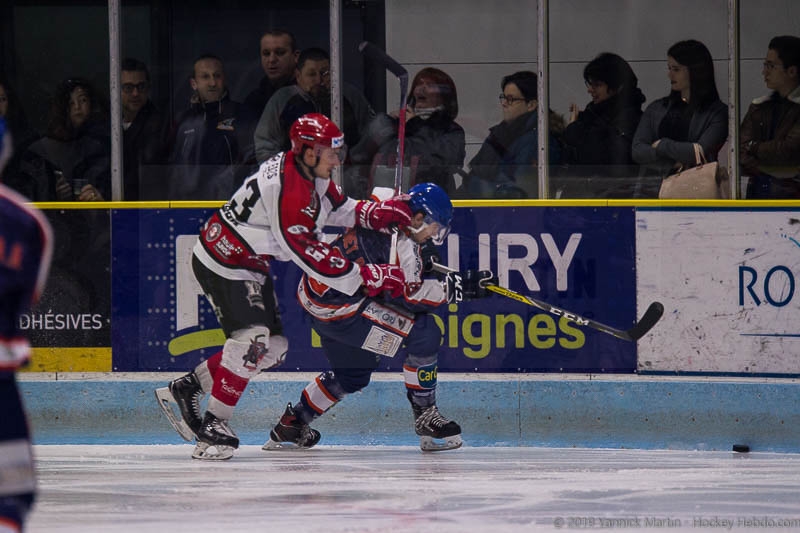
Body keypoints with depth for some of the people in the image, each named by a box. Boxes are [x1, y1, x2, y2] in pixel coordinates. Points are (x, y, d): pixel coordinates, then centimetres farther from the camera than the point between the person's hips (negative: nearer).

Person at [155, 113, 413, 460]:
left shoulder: (312, 175, 1)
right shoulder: (286, 188, -30)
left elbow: (337, 209, 17)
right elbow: (307, 252, -31)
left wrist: (378, 213, -3)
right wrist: (364, 278, -28)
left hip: (251, 265, 10)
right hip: (223, 262, -10)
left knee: (273, 347, 8)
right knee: (251, 337, -23)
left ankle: (186, 389, 17)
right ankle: (213, 425, -18)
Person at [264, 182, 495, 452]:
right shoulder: (400, 241, -19)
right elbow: (410, 295, -20)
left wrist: (423, 258, 9)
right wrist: (459, 286, -16)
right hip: (339, 305, -10)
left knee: (353, 375, 27)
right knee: (424, 333, -12)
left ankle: (289, 427, 36)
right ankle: (425, 416, -3)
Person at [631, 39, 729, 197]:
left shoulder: (717, 112, 5)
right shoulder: (656, 109, 19)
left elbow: (702, 152, -7)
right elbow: (637, 151, 9)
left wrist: (661, 145, 5)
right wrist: (675, 162, -4)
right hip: (651, 189, 3)